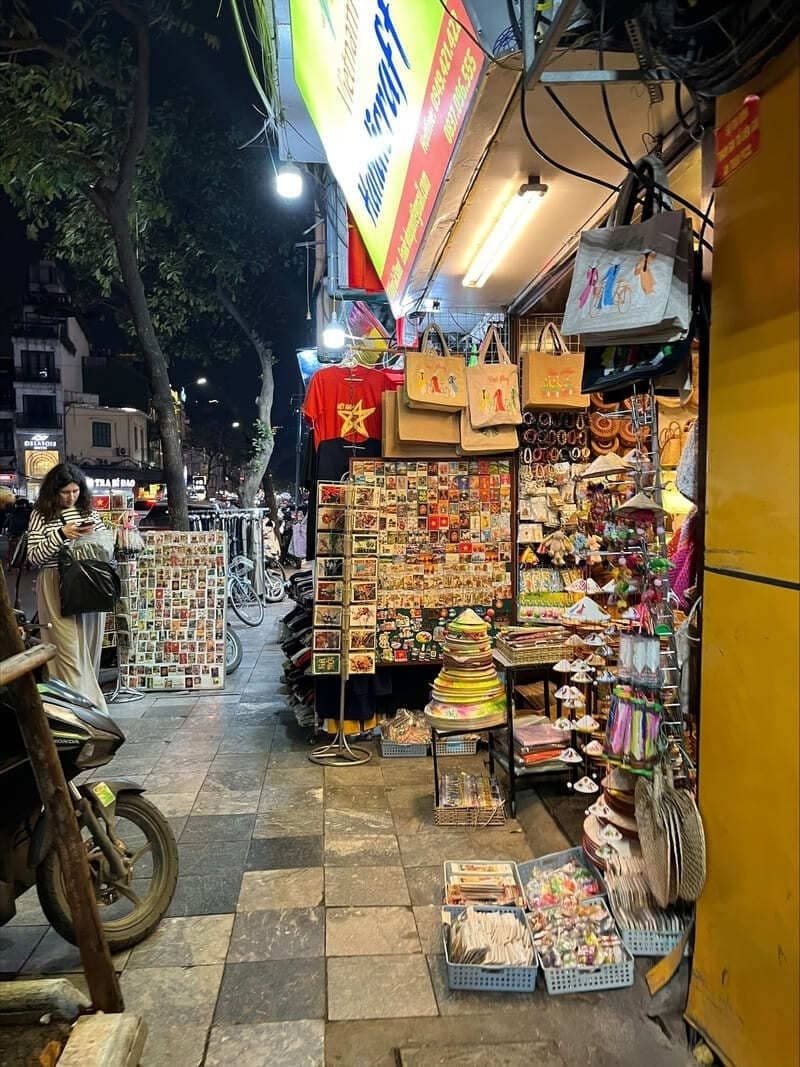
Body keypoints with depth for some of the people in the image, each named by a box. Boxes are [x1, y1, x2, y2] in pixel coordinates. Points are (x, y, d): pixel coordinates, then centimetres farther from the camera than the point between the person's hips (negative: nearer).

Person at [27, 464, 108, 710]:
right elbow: (34, 558, -4)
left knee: (90, 647, 10)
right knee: (69, 650, -7)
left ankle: (89, 696, 23)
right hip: (57, 588, -4)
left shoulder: (89, 512, 10)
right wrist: (61, 535, -15)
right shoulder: (41, 515, 0)